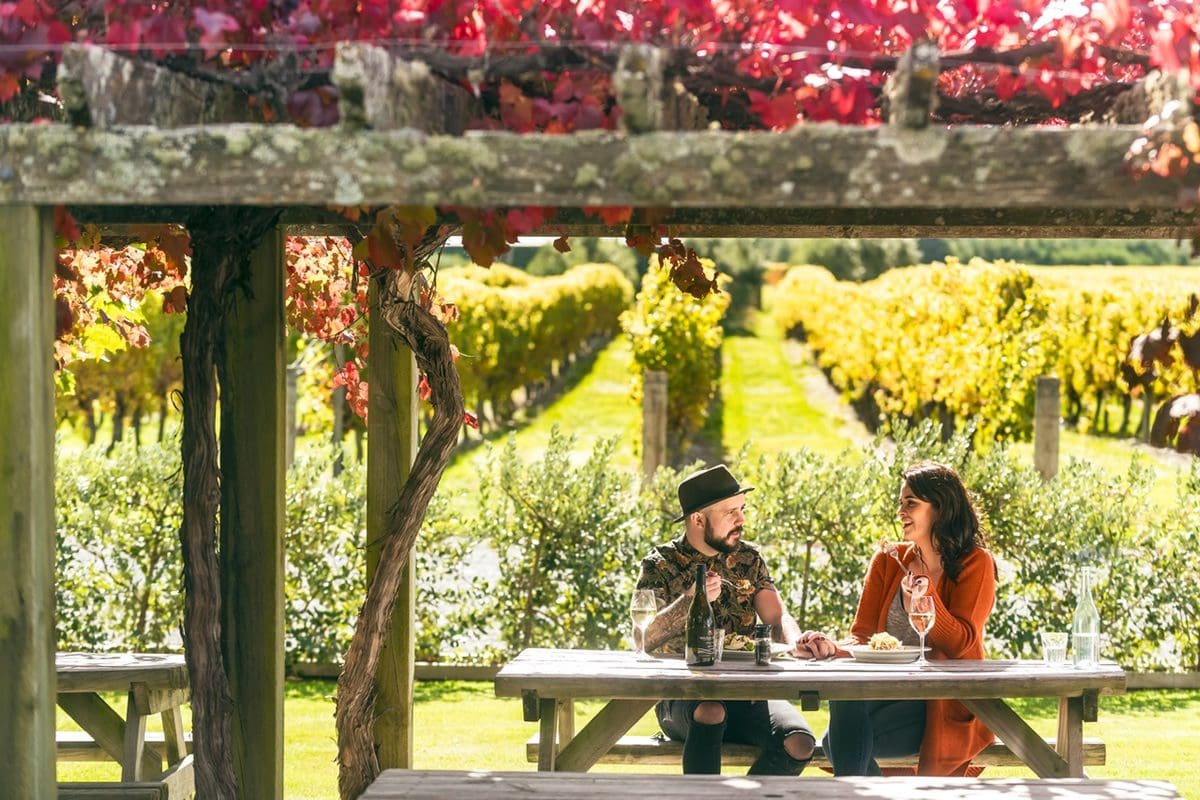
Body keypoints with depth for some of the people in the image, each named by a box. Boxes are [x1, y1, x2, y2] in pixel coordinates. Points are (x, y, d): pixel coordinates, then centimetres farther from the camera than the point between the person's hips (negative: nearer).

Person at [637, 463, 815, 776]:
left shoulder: (748, 559, 12)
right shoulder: (660, 565, -2)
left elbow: (778, 617, 4)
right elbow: (644, 639, -13)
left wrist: (797, 643, -20)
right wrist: (690, 600, -29)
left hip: (745, 694, 4)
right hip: (681, 697, -4)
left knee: (800, 743, -23)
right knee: (710, 713, -39)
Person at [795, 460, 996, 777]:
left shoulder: (975, 564, -2)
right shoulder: (888, 561, 10)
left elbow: (961, 644, -9)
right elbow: (862, 637, 5)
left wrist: (925, 596, -22)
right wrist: (834, 649, -17)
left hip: (947, 706, -4)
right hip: (888, 692, 5)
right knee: (844, 692, -31)